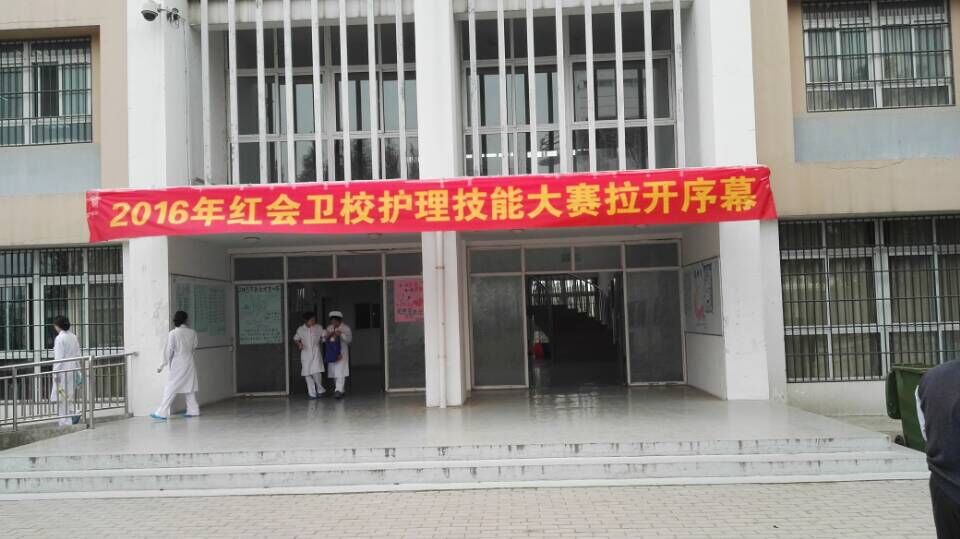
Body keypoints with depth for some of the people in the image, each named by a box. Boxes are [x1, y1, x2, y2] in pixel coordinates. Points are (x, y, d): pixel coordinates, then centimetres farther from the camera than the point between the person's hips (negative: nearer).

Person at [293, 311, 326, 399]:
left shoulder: (318, 328, 3)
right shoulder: (300, 329, 4)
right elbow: (295, 339, 14)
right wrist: (299, 344, -3)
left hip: (316, 353, -1)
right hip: (306, 353, 1)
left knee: (316, 372, -13)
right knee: (307, 375, 1)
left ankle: (320, 390, 9)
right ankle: (312, 394, 10)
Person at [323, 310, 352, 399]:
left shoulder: (345, 328, -1)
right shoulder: (329, 328, 12)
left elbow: (349, 339, -9)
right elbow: (324, 339, 12)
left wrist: (341, 334, -23)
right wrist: (327, 336, -9)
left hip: (341, 353, -5)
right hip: (331, 353, 5)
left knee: (340, 373, -13)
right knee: (334, 373, 9)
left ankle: (339, 390, -17)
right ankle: (342, 390, 22)